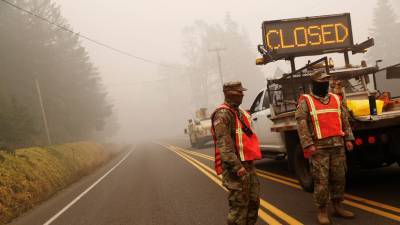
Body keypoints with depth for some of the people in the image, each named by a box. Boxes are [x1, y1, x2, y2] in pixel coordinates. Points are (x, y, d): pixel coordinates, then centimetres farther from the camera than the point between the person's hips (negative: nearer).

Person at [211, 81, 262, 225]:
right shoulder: (223, 114, -13)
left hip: (248, 165, 9)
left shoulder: (239, 112, 18)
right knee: (239, 205, -6)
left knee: (253, 201, 15)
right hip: (235, 168, -9)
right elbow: (223, 144, -22)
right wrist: (237, 166, -28)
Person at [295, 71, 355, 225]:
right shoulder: (305, 101, -2)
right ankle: (322, 211, 6)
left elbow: (345, 120, 16)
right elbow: (301, 124, -9)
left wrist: (348, 139, 7)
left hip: (338, 145, 5)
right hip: (318, 147, -5)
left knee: (339, 177, 9)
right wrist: (308, 145, -17)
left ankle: (338, 206, 23)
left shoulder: (336, 99, 14)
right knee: (321, 180, -4)